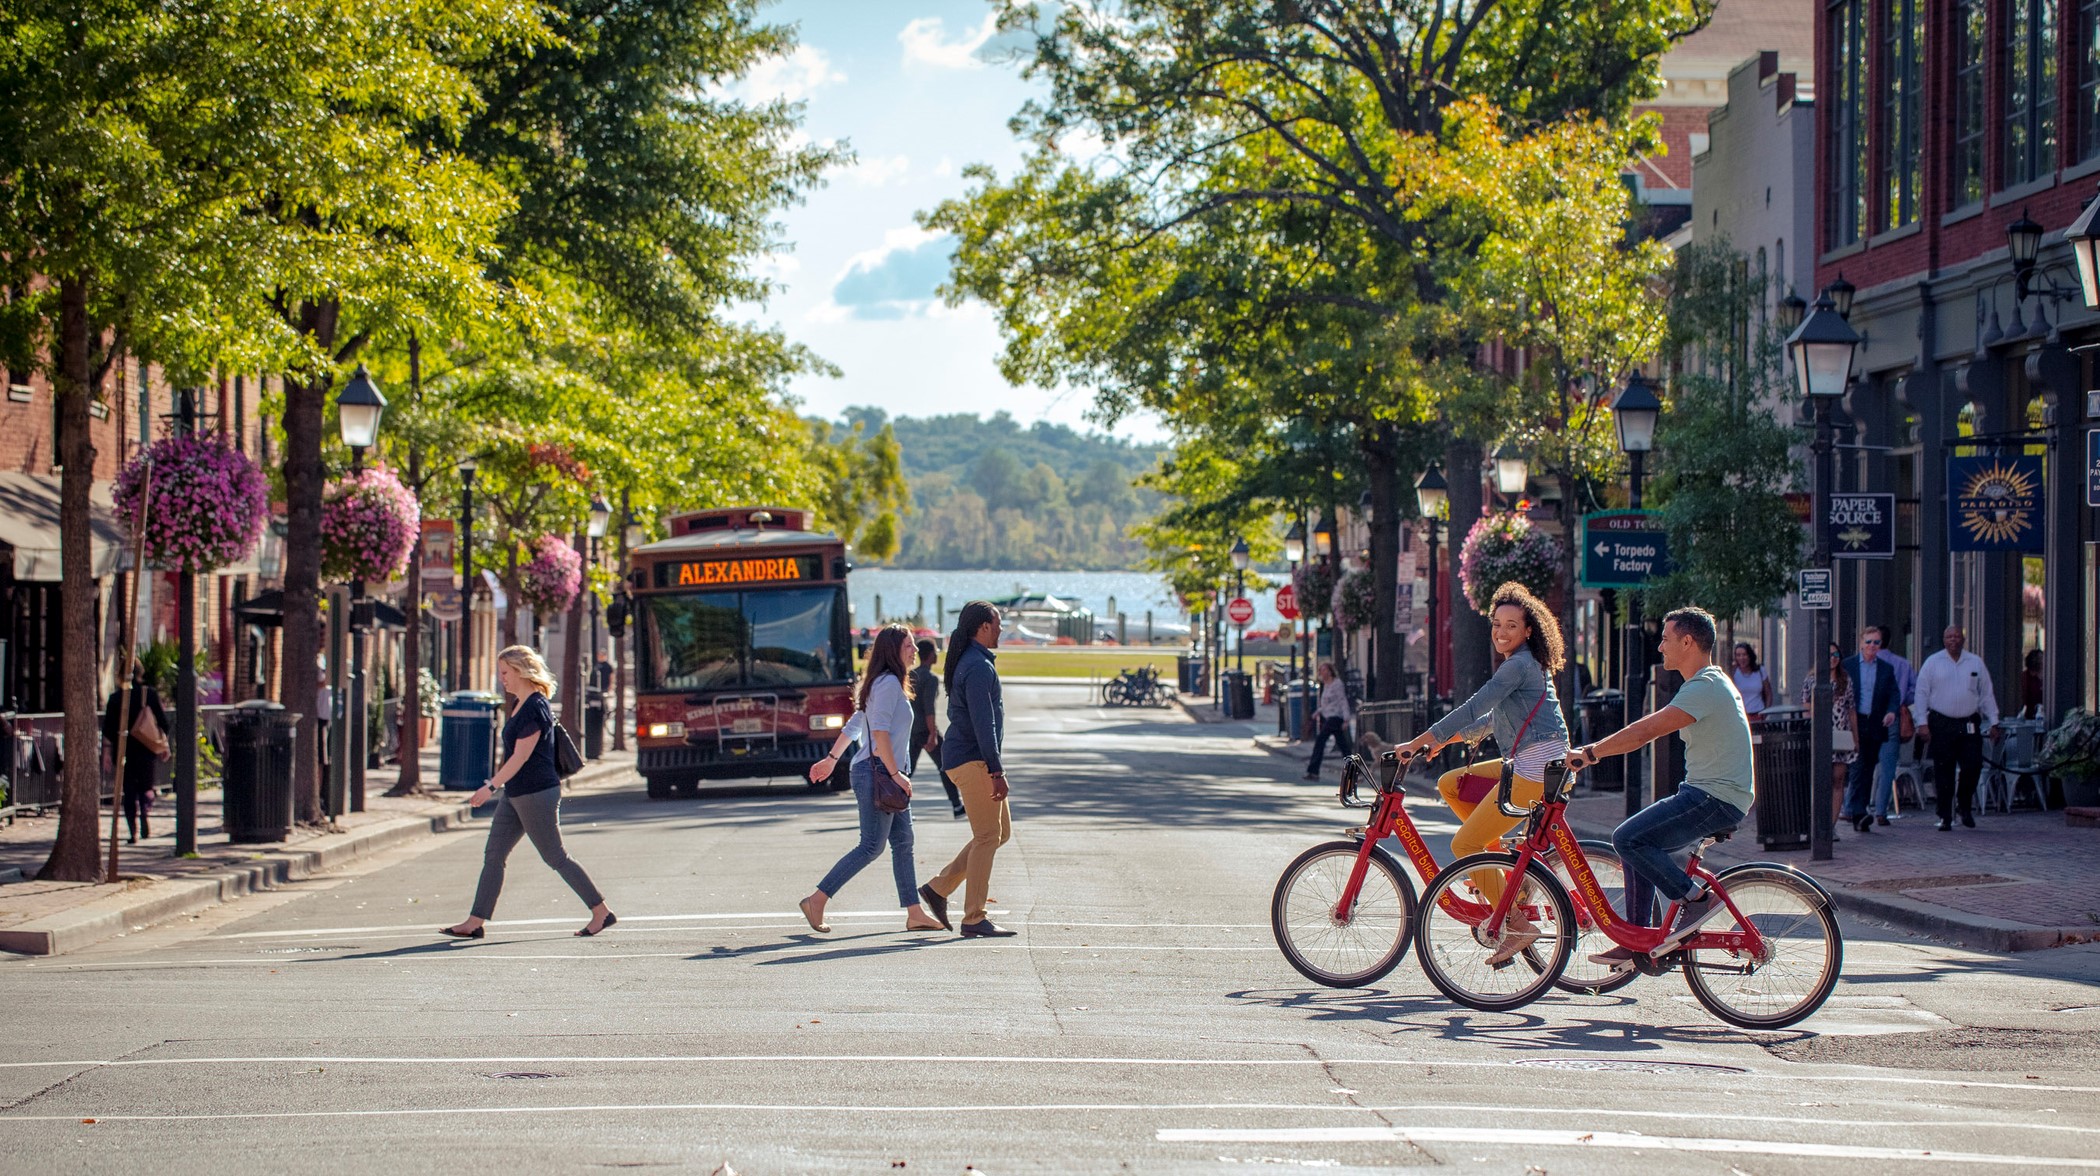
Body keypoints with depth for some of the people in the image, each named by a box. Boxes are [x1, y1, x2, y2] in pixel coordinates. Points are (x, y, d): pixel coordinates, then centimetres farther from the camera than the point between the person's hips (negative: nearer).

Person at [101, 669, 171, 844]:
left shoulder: (115, 698, 0)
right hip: (147, 749, 0)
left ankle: (133, 831, -2)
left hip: (124, 750, 0)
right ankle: (145, 817, -7)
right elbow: (163, 721, -1)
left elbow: (108, 727, 0)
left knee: (129, 790, 5)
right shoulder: (150, 694, -1)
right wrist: (166, 744, 9)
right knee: (146, 786, 16)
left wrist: (107, 751, 5)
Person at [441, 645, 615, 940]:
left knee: (555, 858, -3)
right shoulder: (520, 705, 12)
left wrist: (491, 787, -23)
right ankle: (475, 923, 7)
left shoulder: (535, 708, -18)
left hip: (536, 794, -10)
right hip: (515, 794, 10)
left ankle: (602, 912, 6)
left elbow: (520, 756, -22)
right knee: (493, 855, 6)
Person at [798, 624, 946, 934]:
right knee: (871, 846, -8)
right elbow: (880, 730, -22)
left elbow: (854, 725, 22)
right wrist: (895, 774, -22)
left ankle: (915, 914, 9)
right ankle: (816, 900, -5)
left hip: (885, 773, 10)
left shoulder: (883, 683, 17)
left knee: (903, 843, 8)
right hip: (877, 771, -10)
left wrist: (831, 759, 25)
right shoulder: (889, 683, -13)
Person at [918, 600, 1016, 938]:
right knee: (987, 837, -7)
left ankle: (939, 888, 14)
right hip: (972, 761, -10)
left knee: (1001, 832, 13)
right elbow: (983, 723, -22)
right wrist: (997, 771, -22)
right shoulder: (979, 667, -16)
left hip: (972, 760, 10)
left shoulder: (969, 662, 17)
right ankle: (974, 919, -5)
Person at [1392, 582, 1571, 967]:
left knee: (1464, 845, -8)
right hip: (1523, 764, 10)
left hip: (1536, 769, -10)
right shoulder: (1521, 665, 19)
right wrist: (1444, 741, 24)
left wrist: (1418, 742, -16)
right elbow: (1490, 719, 28)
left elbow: (1473, 708, -18)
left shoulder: (1520, 665, -13)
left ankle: (1517, 923, -5)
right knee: (1450, 784, 15)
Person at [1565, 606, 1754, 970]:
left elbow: (1645, 731, -23)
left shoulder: (1704, 688, -17)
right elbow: (1649, 728, 20)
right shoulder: (1709, 683, 18)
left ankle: (1696, 900, -10)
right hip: (1707, 794, 10)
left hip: (1716, 799, -10)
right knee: (1636, 844, 11)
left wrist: (1590, 753, -19)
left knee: (1628, 839, -17)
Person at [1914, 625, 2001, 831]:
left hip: (1969, 725, 1)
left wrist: (1993, 722, 8)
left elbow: (1987, 694, 12)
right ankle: (1945, 817, 7)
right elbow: (1922, 693, 2)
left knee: (1973, 766, -7)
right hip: (1941, 724, -1)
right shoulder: (1932, 663, 3)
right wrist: (1923, 723, -5)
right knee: (1943, 772, 0)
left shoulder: (1976, 663, 9)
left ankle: (1965, 806, 18)